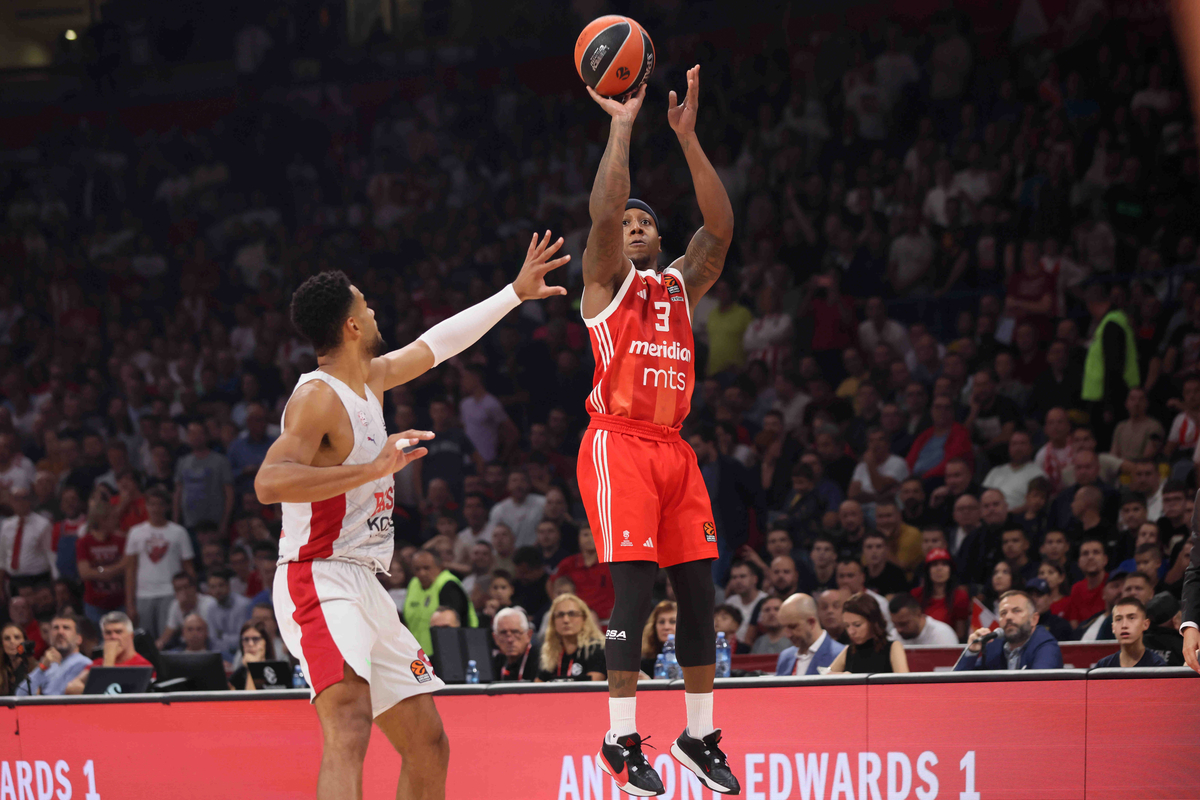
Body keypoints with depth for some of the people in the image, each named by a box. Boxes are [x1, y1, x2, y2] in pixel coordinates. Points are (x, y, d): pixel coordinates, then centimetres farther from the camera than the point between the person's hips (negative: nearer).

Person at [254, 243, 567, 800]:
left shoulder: (371, 379, 13)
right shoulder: (318, 398, -14)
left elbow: (435, 344, 30)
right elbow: (269, 483, -29)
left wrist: (515, 293, 36)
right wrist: (373, 469, -32)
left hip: (365, 588, 10)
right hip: (321, 583, -10)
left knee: (428, 747, 13)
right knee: (350, 728, -32)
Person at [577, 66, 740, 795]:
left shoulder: (682, 286, 20)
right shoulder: (607, 282, 6)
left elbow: (720, 227, 7)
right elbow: (603, 211, -11)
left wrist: (688, 137, 1)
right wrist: (623, 125, -9)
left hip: (674, 448, 6)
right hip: (619, 444, -6)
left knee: (699, 593, 3)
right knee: (635, 590, -13)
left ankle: (700, 736, 13)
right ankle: (622, 741, -8)